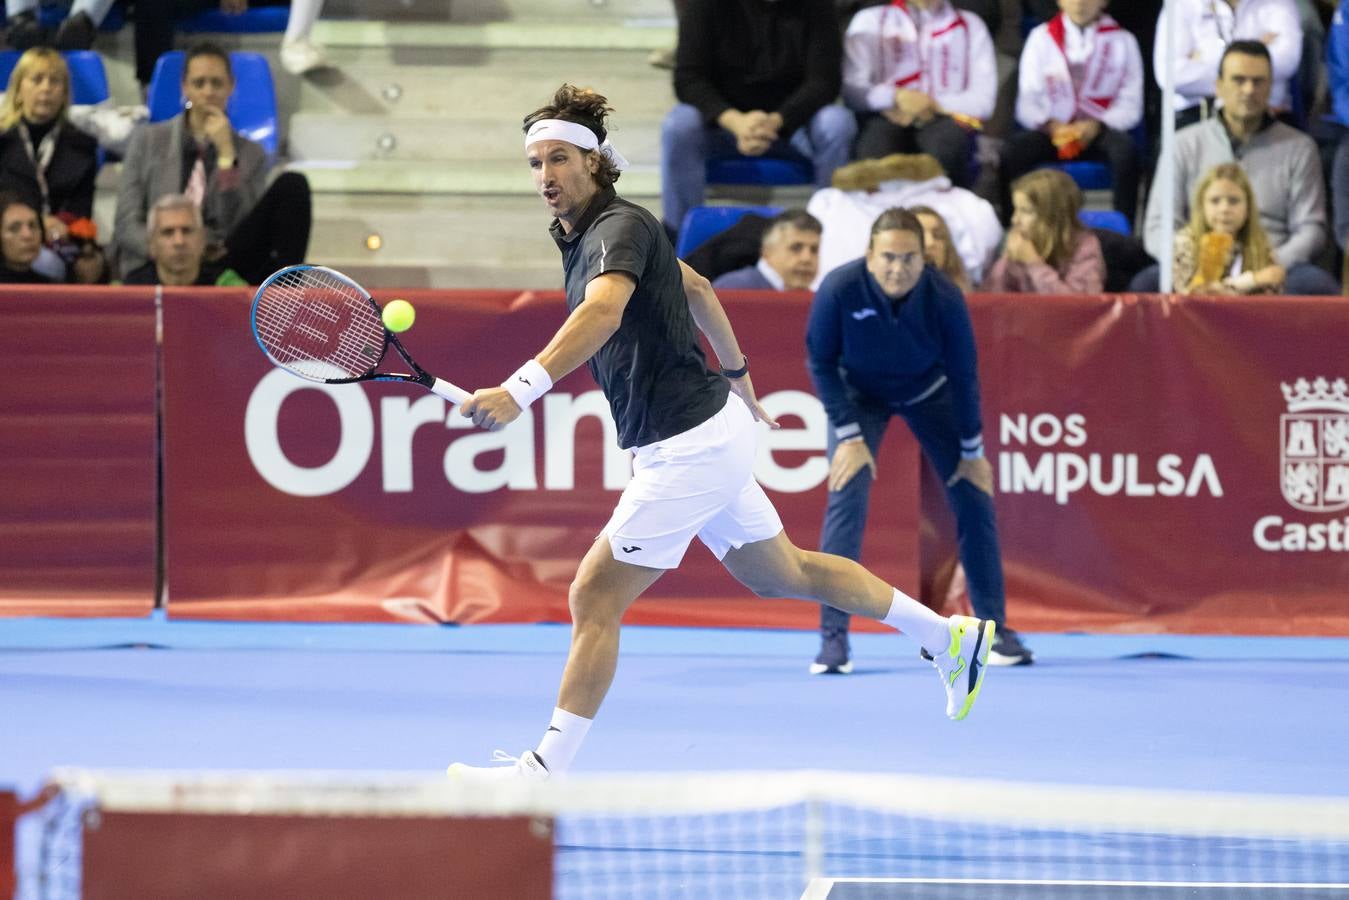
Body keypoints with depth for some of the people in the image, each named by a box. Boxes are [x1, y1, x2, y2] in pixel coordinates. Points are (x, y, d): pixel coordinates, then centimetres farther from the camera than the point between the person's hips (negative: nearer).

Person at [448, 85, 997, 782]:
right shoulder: (582, 235, 10)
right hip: (711, 432, 11)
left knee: (594, 598, -8)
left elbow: (603, 311, -43)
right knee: (782, 573, 24)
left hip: (689, 449, -11)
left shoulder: (620, 227, -20)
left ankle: (547, 766, -4)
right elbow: (696, 288, 27)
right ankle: (952, 638, 34)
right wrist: (736, 376, 36)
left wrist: (521, 390, -55)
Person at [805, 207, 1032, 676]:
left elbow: (963, 373, -17)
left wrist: (972, 451, -9)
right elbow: (821, 364, -18)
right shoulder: (838, 290, -34)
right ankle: (832, 637, -13)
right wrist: (850, 436, -21)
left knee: (974, 498, -2)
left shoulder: (945, 297, -31)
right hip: (858, 393, -1)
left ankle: (995, 629, 12)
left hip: (929, 391, 1)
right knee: (846, 498, -18)